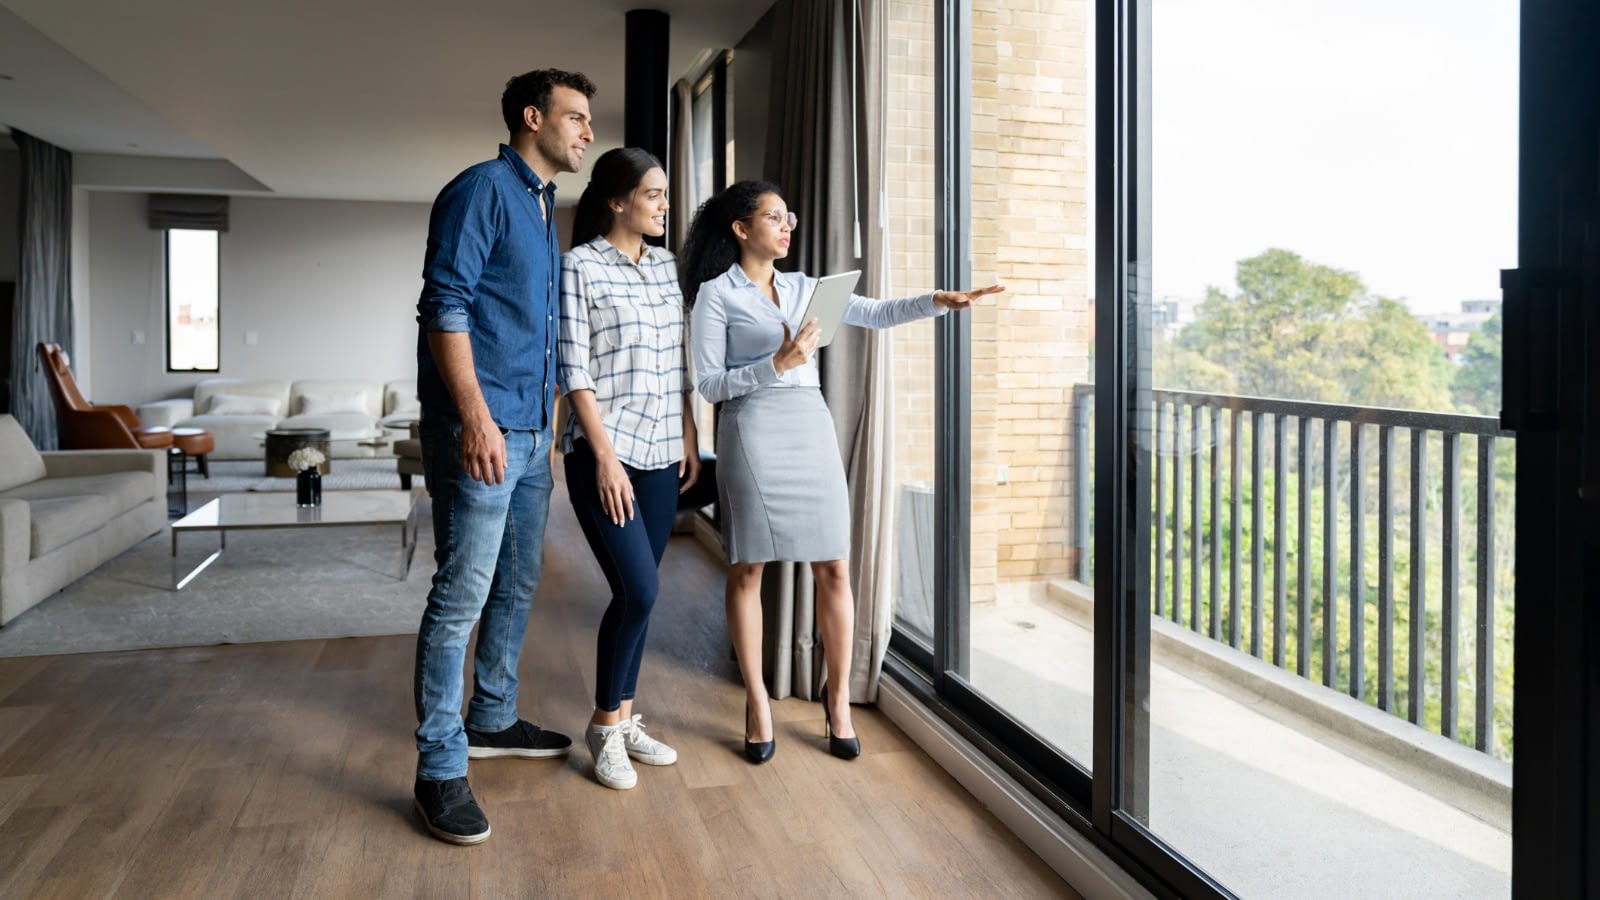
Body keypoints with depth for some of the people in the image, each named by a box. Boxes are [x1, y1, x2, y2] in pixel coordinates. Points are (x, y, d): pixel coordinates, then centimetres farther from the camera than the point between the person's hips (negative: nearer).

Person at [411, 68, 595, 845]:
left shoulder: (543, 206, 19)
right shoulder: (482, 189, -8)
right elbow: (445, 306, -16)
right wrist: (476, 418, -23)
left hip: (531, 430, 10)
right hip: (480, 428, -9)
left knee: (518, 583, 16)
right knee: (462, 594, -6)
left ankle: (492, 721, 32)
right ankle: (440, 768, 4)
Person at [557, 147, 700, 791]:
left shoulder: (666, 266, 12)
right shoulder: (579, 266, -7)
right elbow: (574, 371, -11)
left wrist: (688, 437, 11)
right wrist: (604, 456, -15)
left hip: (661, 453, 6)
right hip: (603, 454, -6)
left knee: (636, 592, 9)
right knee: (638, 590, -10)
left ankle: (624, 719, 23)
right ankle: (605, 728, 9)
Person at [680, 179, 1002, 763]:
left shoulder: (803, 287, 16)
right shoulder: (715, 294, 2)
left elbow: (875, 314, 5)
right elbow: (710, 384, -4)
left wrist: (938, 301, -8)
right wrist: (776, 364, -14)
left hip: (812, 429, 4)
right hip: (752, 431, -4)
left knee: (834, 568, 1)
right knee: (747, 568, 2)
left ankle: (838, 696, 16)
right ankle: (757, 700, 16)